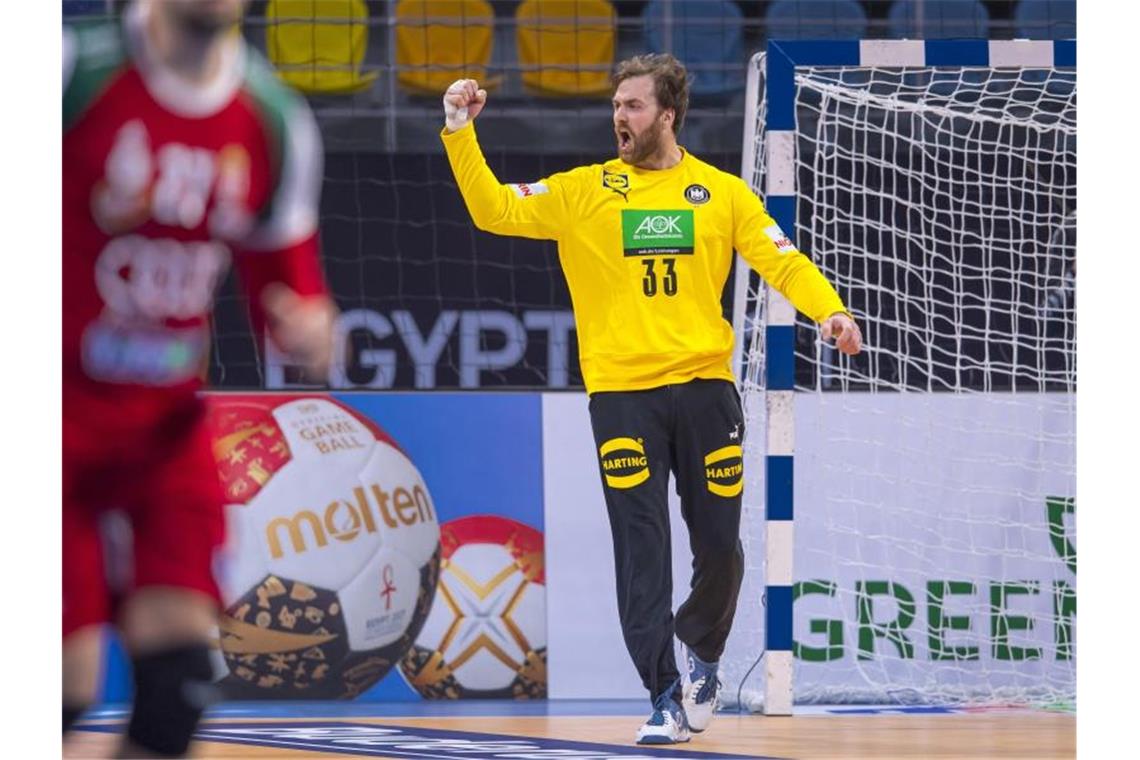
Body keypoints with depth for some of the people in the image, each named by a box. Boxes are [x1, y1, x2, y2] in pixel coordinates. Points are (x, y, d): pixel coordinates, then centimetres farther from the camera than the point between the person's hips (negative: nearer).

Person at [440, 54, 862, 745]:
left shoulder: (723, 193, 6)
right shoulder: (583, 192, 6)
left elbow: (782, 261, 1)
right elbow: (494, 210, 4)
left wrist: (830, 310, -17)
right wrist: (461, 131, -6)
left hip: (704, 387, 1)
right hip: (621, 394, -1)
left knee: (719, 546, 5)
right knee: (642, 552, -6)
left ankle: (703, 654, 34)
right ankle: (666, 699, -3)